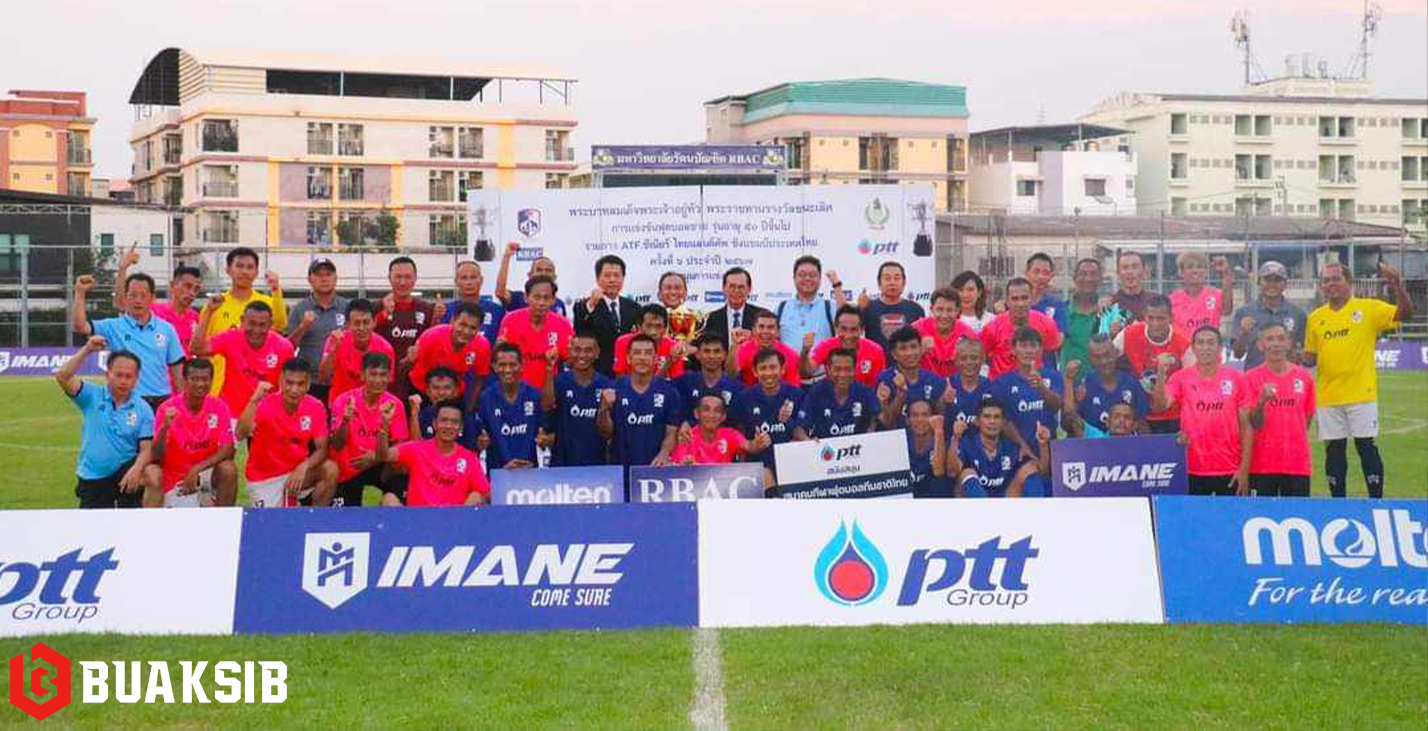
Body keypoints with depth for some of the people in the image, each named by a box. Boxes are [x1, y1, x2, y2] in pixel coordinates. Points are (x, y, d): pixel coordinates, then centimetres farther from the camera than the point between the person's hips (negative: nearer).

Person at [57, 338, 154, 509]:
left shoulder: (143, 409, -3)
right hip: (92, 480, 1)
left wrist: (136, 469, -30)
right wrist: (86, 350, -16)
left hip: (124, 475, -1)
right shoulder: (92, 396, 0)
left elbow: (146, 448, -9)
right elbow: (63, 377, -13)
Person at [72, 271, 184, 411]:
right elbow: (79, 326, -9)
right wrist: (80, 293, -17)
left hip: (161, 403, 2)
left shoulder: (166, 329, 7)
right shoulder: (113, 327, 2)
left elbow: (176, 367, 9)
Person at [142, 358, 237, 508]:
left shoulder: (219, 407, -6)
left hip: (205, 472, 1)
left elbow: (228, 449, -12)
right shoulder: (168, 408, -12)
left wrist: (196, 469, -24)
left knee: (228, 470, -25)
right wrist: (165, 427, -36)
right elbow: (156, 458, -17)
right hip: (173, 477, -1)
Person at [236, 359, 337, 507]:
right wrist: (254, 400, -43)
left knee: (330, 470, -23)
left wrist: (304, 467, -27)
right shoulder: (266, 404, -19)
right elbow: (241, 434, -34)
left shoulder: (315, 407, -10)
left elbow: (321, 449, -9)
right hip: (264, 479, -2)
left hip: (297, 472, 2)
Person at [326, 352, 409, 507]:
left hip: (376, 466, 0)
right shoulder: (344, 401, -14)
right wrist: (345, 421, -38)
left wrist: (377, 457, -29)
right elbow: (336, 446, -18)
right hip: (346, 470, 0)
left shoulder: (394, 405, -10)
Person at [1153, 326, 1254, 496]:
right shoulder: (1180, 378, 2)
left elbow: (1246, 427, 3)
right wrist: (1161, 374, -27)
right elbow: (1160, 405, -13)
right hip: (1193, 471, 0)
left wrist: (1244, 469, -3)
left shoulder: (1236, 379, 2)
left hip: (1230, 472, 0)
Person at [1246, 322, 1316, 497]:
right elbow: (1254, 423, -6)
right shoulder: (1251, 377, 0)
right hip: (1262, 465, -2)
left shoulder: (1305, 377, 6)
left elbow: (1307, 417, 15)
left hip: (1298, 464, 2)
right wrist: (1262, 401, -23)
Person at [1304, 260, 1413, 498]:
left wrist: (1398, 287, -26)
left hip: (1361, 394, -3)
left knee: (1366, 447, -1)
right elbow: (1310, 357, 14)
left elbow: (1404, 314, -11)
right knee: (1334, 451, 7)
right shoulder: (1315, 318, 9)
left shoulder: (1369, 308, -1)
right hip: (1327, 397, 3)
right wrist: (1298, 359, -8)